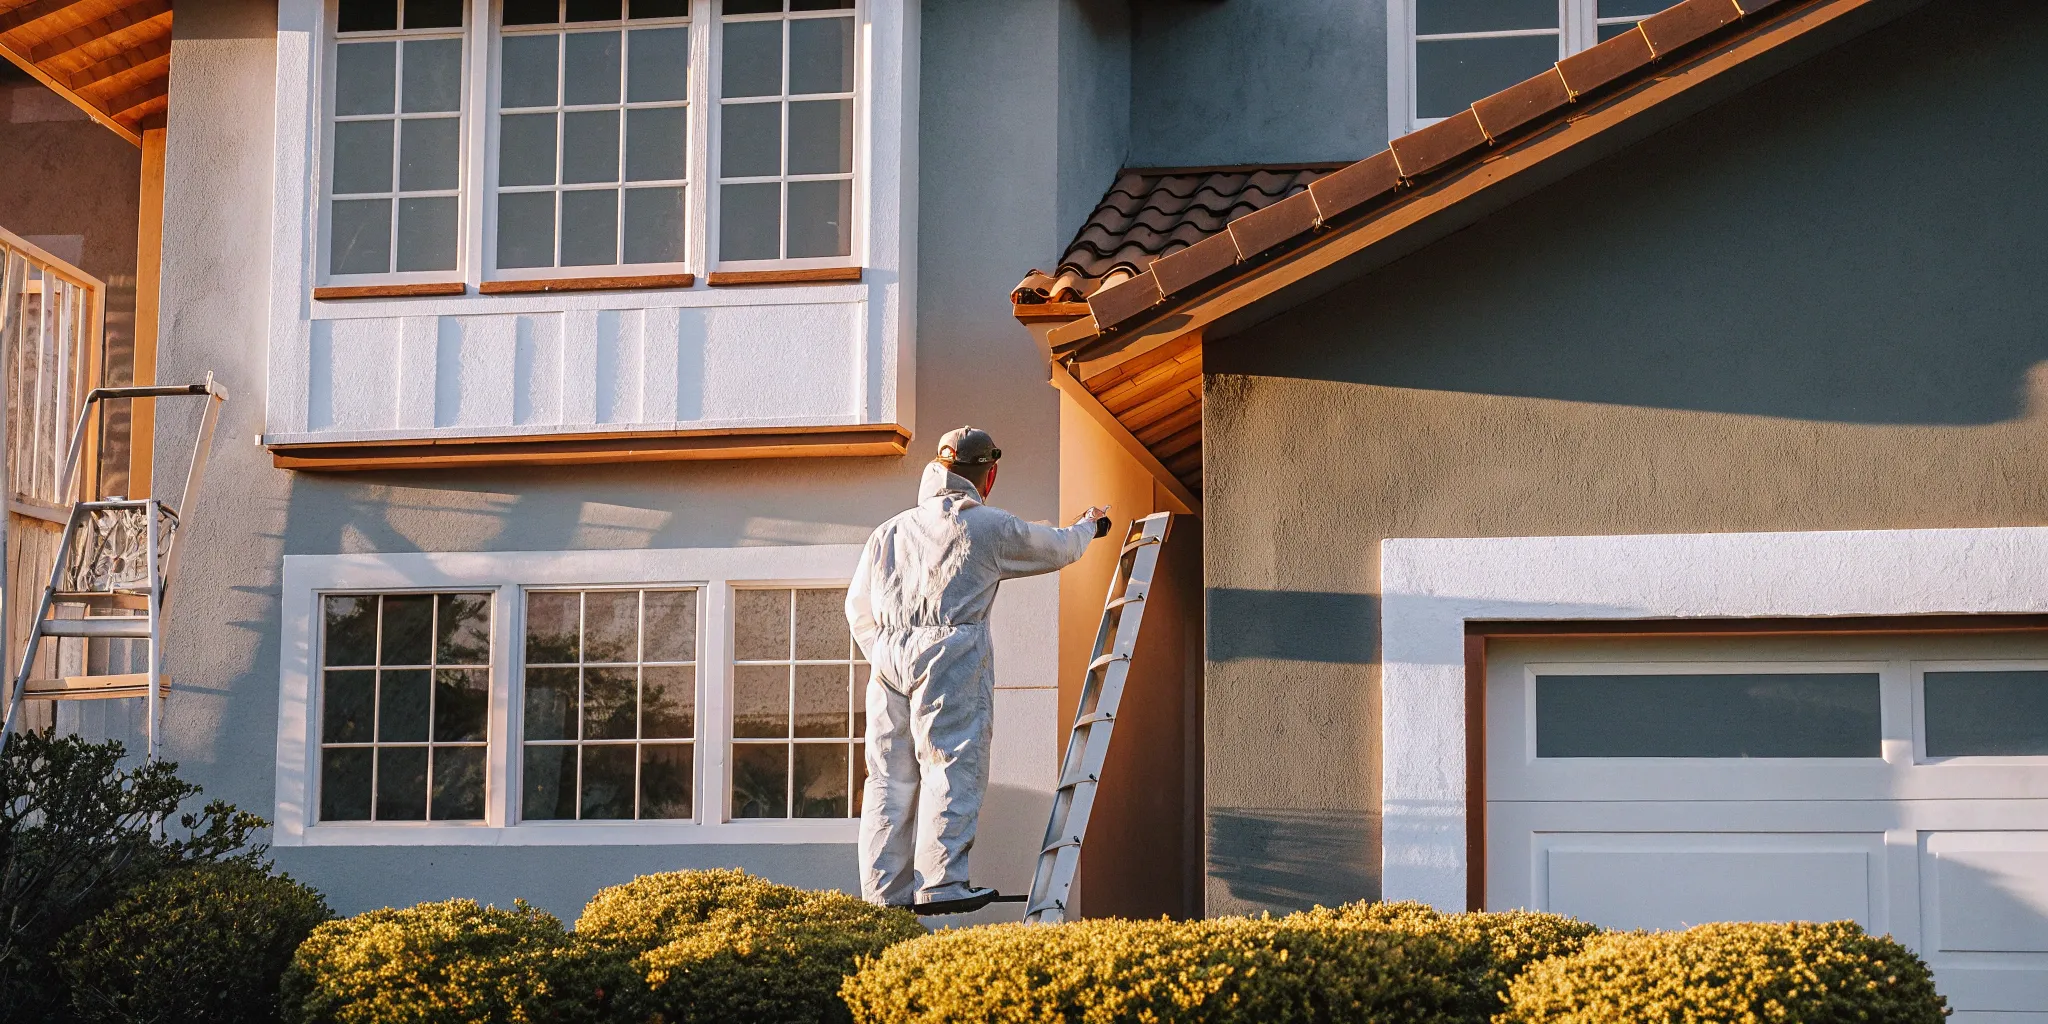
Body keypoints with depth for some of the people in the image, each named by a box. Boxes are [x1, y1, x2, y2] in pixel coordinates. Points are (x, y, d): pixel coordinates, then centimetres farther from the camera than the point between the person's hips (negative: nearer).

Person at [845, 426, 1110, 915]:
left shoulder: (890, 530, 19)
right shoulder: (991, 526, 5)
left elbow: (858, 607, 20)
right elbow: (1059, 549, 21)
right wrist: (1087, 526, 42)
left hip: (889, 655, 5)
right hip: (951, 654, -5)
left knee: (889, 775, 5)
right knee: (952, 766, -7)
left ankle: (884, 890, 3)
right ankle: (939, 884, -15)